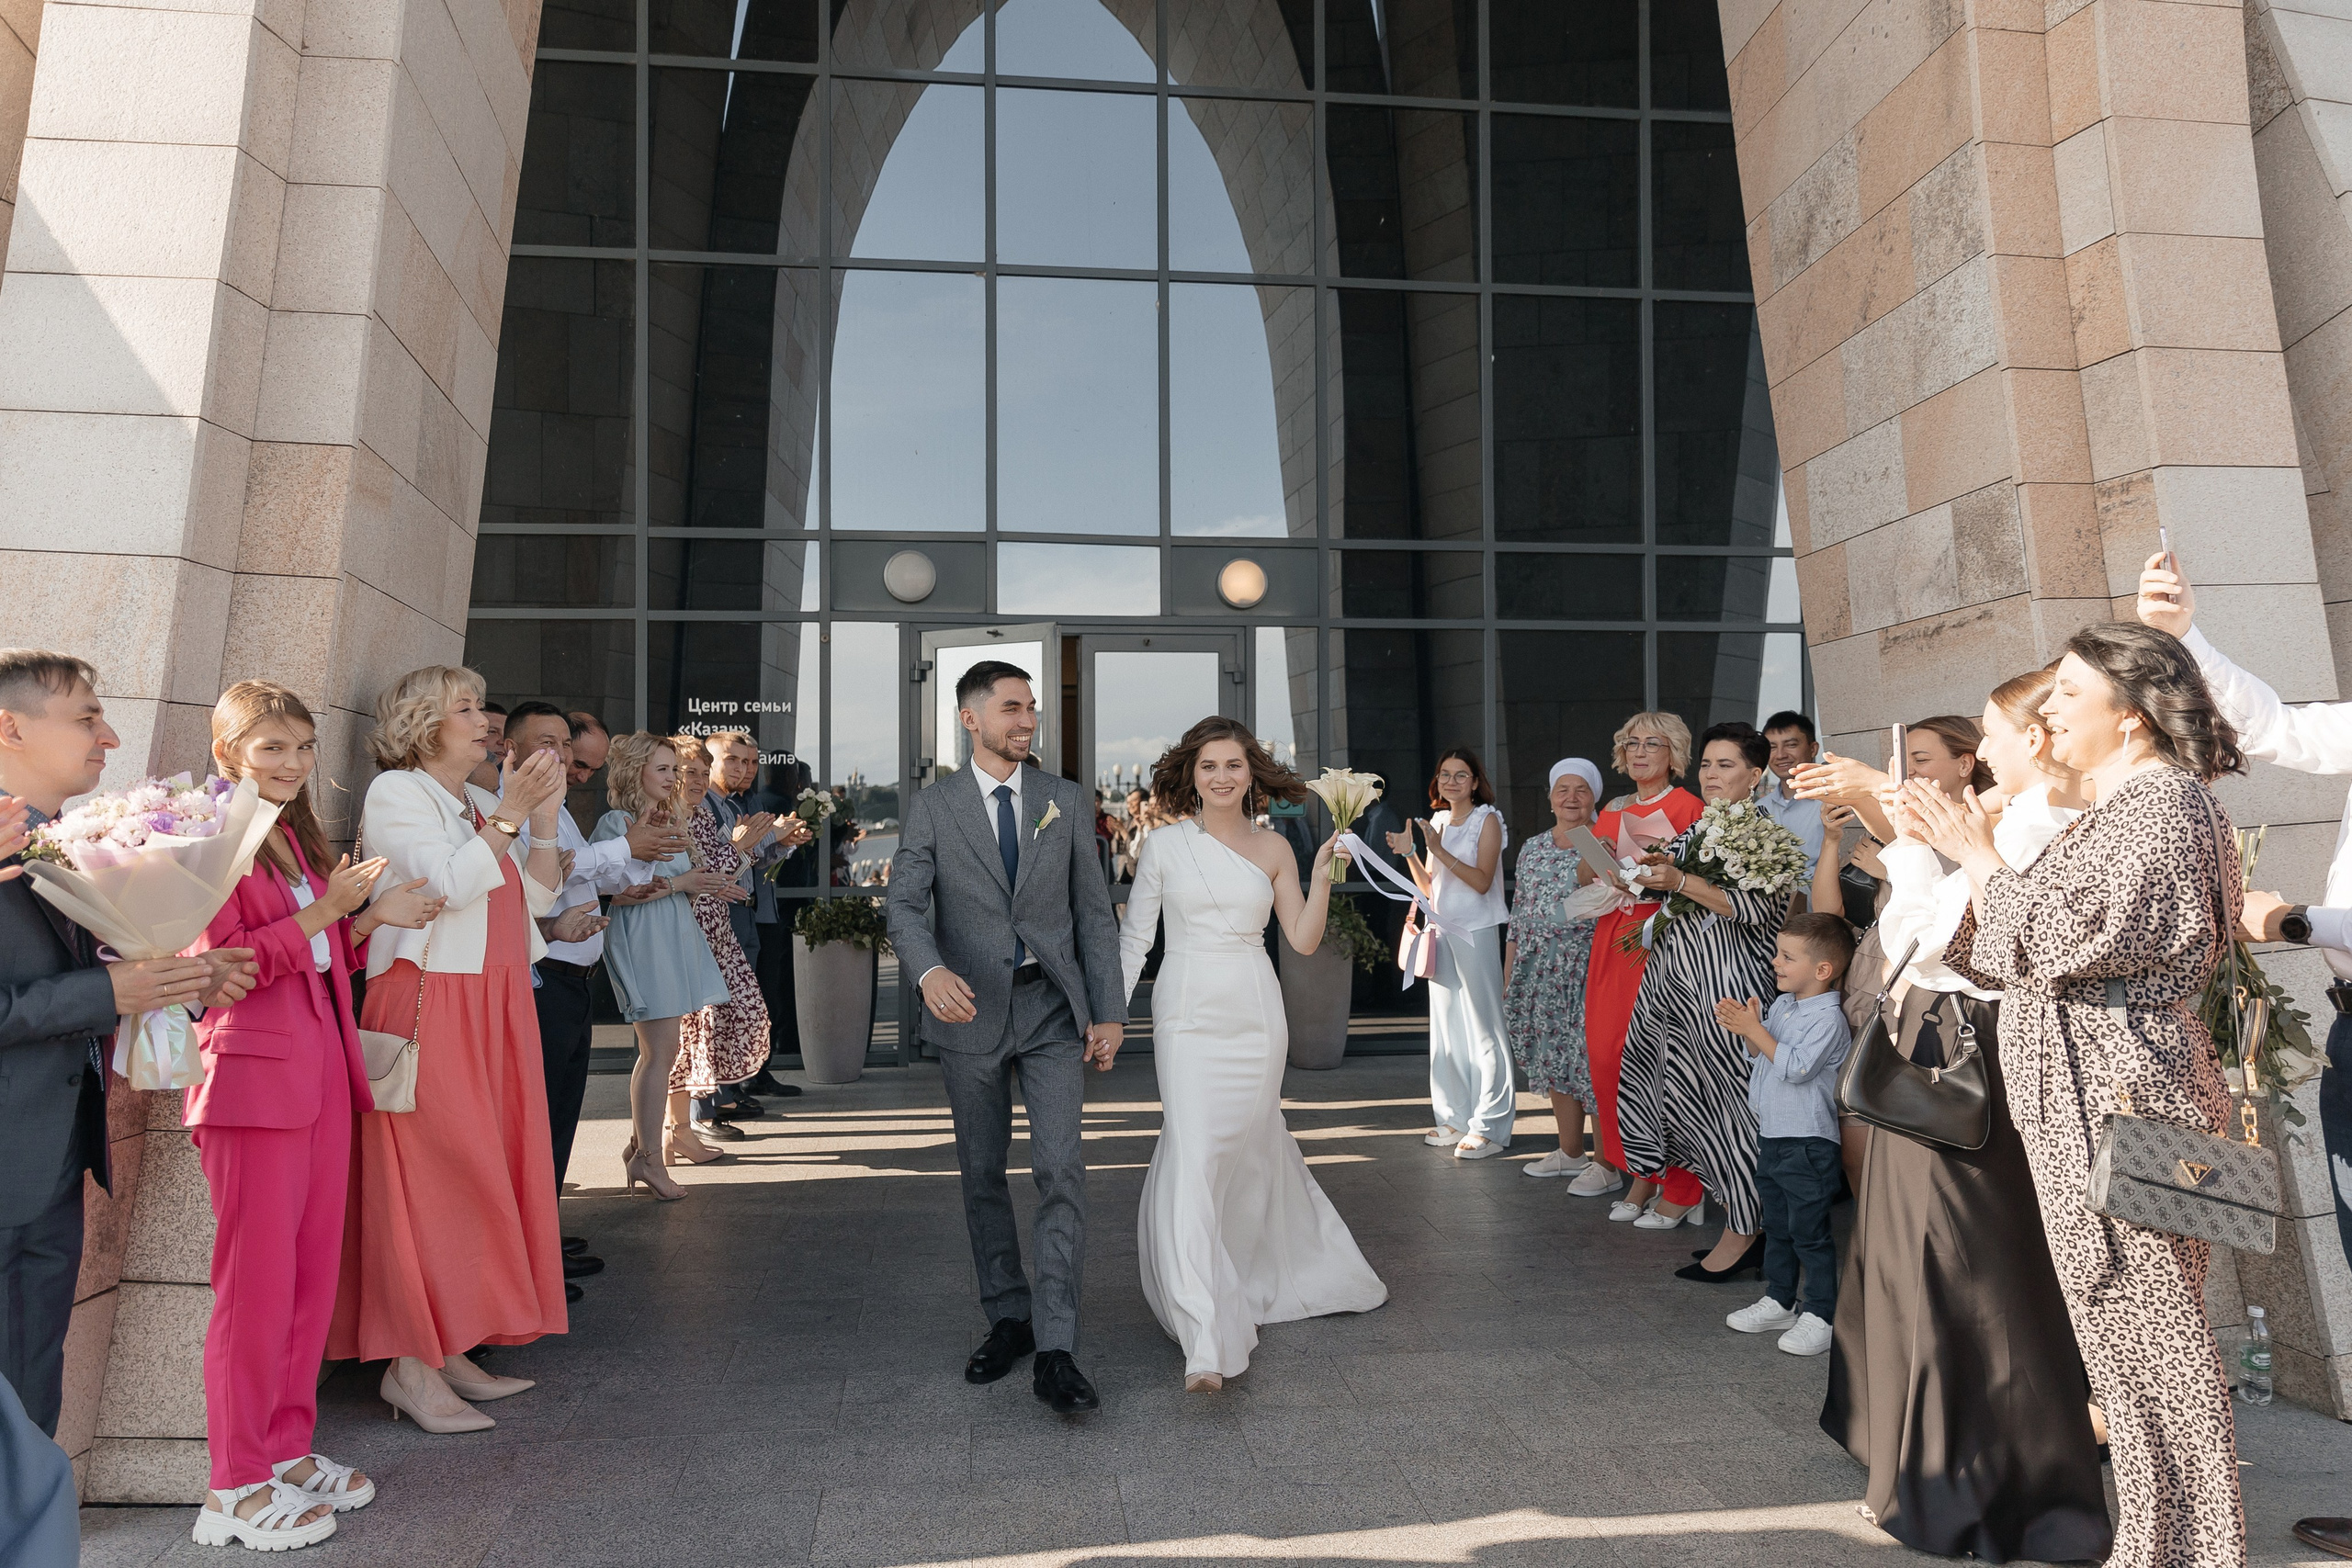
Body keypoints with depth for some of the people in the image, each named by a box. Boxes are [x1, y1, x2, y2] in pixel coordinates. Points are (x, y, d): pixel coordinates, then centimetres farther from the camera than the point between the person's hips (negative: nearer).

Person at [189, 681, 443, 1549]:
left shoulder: (298, 837, 17)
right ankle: (235, 1485, 12)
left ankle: (286, 1446, 25)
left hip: (321, 1067, 8)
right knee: (258, 1277, -1)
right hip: (254, 1071, -8)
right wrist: (329, 907, -19)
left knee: (315, 1267, 12)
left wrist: (375, 915, 6)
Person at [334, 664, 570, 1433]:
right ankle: (410, 1367, 0)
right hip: (429, 1003, -8)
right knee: (431, 1174, -8)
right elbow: (451, 883, -17)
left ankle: (449, 1349, 15)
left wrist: (544, 815, 3)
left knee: (485, 1172, 7)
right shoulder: (396, 793, -3)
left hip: (496, 1008, 8)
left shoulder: (481, 804, 19)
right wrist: (510, 813, -11)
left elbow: (537, 895, 13)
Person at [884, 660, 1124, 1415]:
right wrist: (930, 970, -30)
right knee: (982, 1175, 11)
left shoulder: (1066, 801, 4)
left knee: (1061, 1171, -9)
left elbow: (1095, 913, 5)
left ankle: (1055, 1352, -4)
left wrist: (1109, 1012, -1)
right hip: (971, 1013, 0)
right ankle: (1007, 1319, 29)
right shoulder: (932, 806, 0)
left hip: (1052, 1011, 0)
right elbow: (903, 903, -9)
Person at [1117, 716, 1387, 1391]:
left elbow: (1303, 941, 7)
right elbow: (1134, 936, 4)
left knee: (1252, 1150, 14)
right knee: (1194, 1155, -13)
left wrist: (1321, 879, -7)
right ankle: (1206, 1343, -14)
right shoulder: (1164, 846, 1)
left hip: (1256, 1014, 2)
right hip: (1188, 1014, -2)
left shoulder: (1274, 848, 6)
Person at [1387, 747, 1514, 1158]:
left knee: (1483, 1028, -5)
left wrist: (1440, 851, -19)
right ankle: (1456, 1119, 17)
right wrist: (1409, 853, 1)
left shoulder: (1487, 820, -3)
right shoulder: (1437, 821, 14)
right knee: (1447, 1026, 9)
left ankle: (1488, 1127, -1)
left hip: (1476, 932, -7)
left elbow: (1482, 881, -14)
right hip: (1441, 931, 7)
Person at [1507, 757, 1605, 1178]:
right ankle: (1569, 1153, 21)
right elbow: (1518, 915, 15)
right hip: (1539, 972, 6)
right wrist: (1508, 977, 15)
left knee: (1591, 1062, -6)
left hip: (1587, 969, -6)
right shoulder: (1533, 849, 13)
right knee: (1554, 1061, 10)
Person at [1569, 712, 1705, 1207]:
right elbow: (1584, 876, 19)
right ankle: (1612, 1160, 17)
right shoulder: (1614, 810, 17)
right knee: (1603, 1049, 5)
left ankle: (1651, 1174, 0)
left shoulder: (1687, 807, -3)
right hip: (1611, 936, 7)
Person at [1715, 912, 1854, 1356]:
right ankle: (1779, 1302, 32)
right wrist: (1744, 1028, -3)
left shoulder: (1828, 1019, -19)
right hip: (1771, 1136, 9)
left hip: (1808, 1144, -9)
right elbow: (1761, 1057, 15)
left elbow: (1794, 1067, -26)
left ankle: (1821, 1316, 13)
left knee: (1809, 1233, 1)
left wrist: (1755, 1030, -22)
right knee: (1776, 1227, 19)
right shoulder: (1781, 1004, 7)